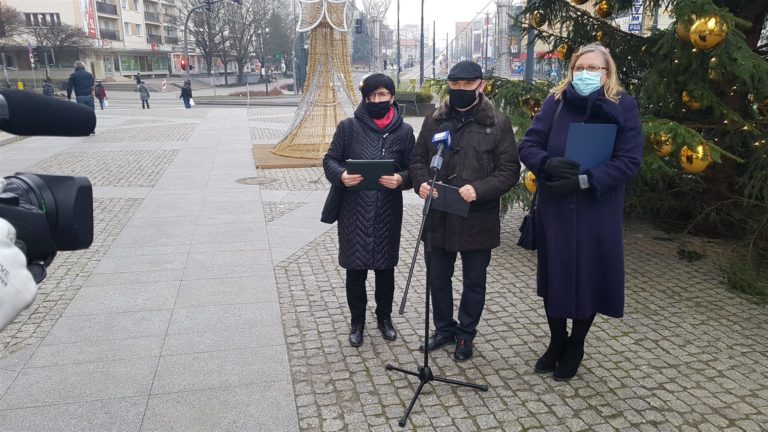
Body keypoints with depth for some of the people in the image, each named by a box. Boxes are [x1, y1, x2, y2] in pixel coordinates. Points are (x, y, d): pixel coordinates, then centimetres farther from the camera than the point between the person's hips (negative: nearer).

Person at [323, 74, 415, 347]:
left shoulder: (404, 131, 2)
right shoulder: (348, 127, -1)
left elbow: (412, 169, 4)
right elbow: (330, 160, 2)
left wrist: (401, 179, -18)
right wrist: (341, 175, -19)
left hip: (388, 213, 1)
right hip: (354, 212, -1)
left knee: (385, 268, 14)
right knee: (355, 270, 8)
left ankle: (385, 317, 36)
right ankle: (357, 321, 29)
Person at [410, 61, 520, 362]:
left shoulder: (498, 123, -4)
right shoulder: (435, 120, 7)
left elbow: (509, 170, -7)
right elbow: (418, 158, 10)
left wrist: (479, 190, -23)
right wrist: (421, 182, -11)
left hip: (478, 220, -3)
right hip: (438, 218, 4)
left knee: (474, 281, 13)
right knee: (437, 278, 16)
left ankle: (466, 334, 33)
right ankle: (444, 328, 38)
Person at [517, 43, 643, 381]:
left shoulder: (623, 106, -3)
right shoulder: (555, 102, 2)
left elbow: (629, 160, -10)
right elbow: (527, 146, -2)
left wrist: (584, 181, -22)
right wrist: (549, 164, -23)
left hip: (597, 212, -1)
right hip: (553, 208, 2)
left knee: (588, 278, 10)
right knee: (554, 276, 11)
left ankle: (575, 348, 32)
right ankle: (556, 342, 33)